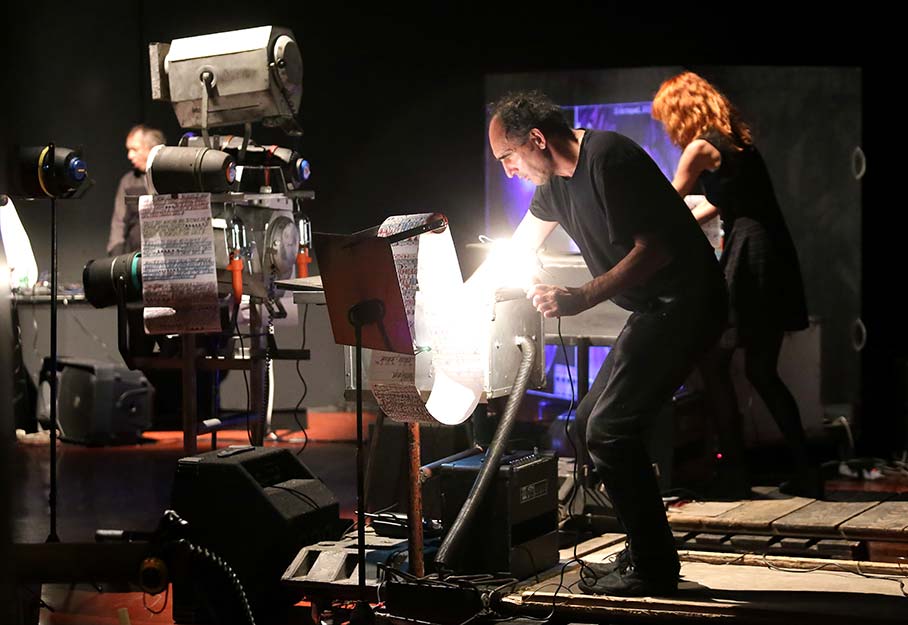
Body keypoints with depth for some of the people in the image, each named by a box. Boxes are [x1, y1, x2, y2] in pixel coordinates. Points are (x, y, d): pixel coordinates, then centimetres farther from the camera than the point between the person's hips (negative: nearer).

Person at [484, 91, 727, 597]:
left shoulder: (608, 160, -19)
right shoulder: (557, 177, 12)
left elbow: (655, 249, -23)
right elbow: (517, 249, 24)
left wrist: (582, 299, -24)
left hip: (684, 304, -11)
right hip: (657, 309, 11)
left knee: (610, 431, -14)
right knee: (592, 421, 13)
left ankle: (655, 570, -5)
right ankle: (644, 555, 19)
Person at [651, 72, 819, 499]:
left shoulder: (701, 148, -7)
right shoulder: (736, 142, 19)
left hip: (748, 258, -8)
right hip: (775, 258, 8)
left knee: (713, 364, 1)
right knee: (762, 372, 14)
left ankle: (734, 476, 1)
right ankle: (806, 474, 12)